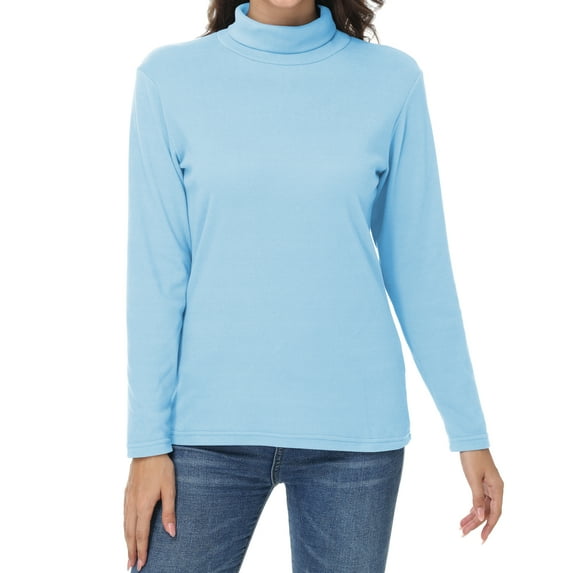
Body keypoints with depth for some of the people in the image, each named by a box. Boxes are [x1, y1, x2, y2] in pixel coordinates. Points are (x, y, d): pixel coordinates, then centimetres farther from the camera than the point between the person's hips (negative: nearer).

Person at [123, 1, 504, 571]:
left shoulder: (391, 79, 0)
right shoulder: (169, 76, 0)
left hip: (354, 425, 1)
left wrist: (470, 432, 4)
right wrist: (149, 440, -3)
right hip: (210, 423, 0)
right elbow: (156, 271, -1)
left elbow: (419, 264, 3)